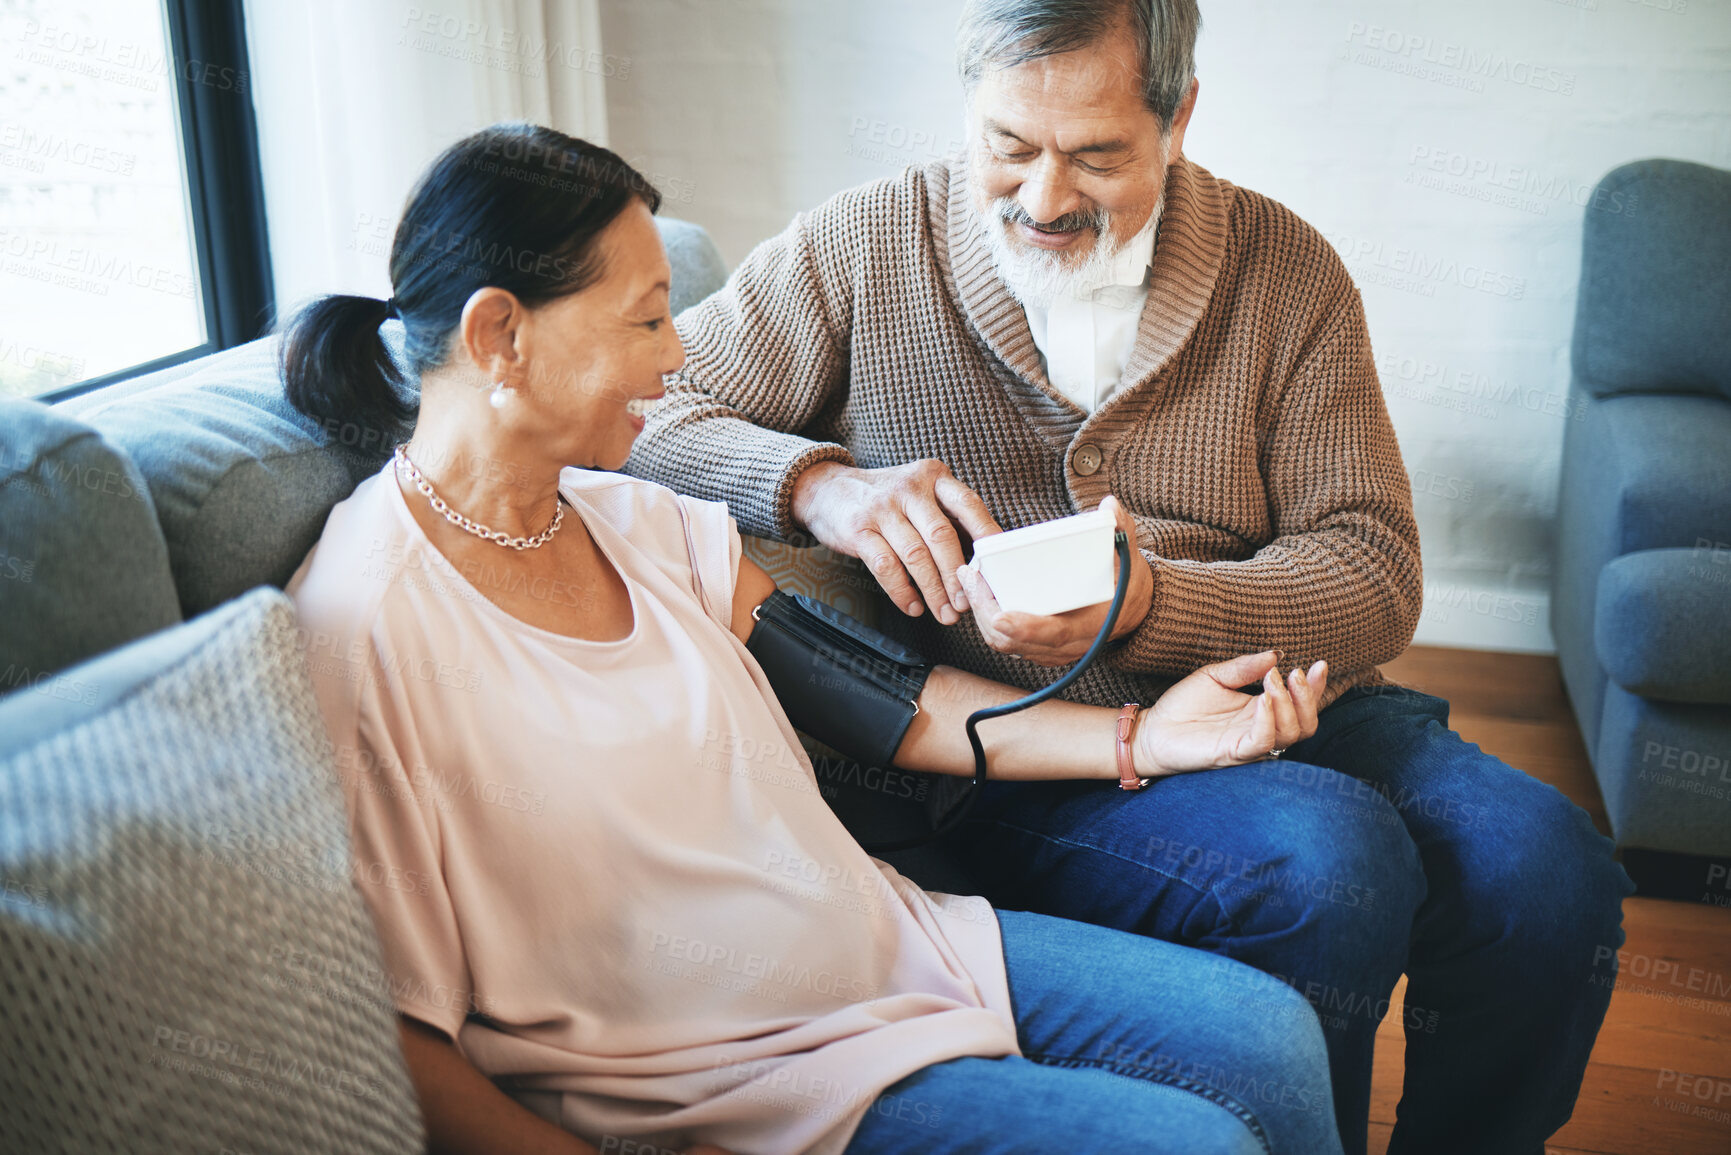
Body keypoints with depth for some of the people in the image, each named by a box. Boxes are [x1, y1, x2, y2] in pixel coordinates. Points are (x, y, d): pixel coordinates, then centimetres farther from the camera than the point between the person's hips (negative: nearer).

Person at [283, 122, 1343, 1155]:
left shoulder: (634, 522, 6)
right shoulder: (369, 629, -18)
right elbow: (392, 1036, -17)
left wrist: (1137, 737, 5)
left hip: (887, 945, 7)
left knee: (1272, 1039, 0)